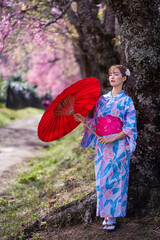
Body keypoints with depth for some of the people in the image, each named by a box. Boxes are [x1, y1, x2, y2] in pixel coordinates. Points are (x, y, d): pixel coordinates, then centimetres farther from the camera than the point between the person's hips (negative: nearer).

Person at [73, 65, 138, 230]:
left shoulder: (126, 101, 0)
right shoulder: (102, 99, 14)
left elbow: (129, 127, -6)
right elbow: (96, 123, 16)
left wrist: (112, 139, -17)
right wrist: (83, 119, -3)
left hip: (117, 145, -5)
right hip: (102, 145, 5)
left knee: (113, 179, -6)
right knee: (101, 180, 6)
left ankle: (112, 216, 3)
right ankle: (106, 213, 17)